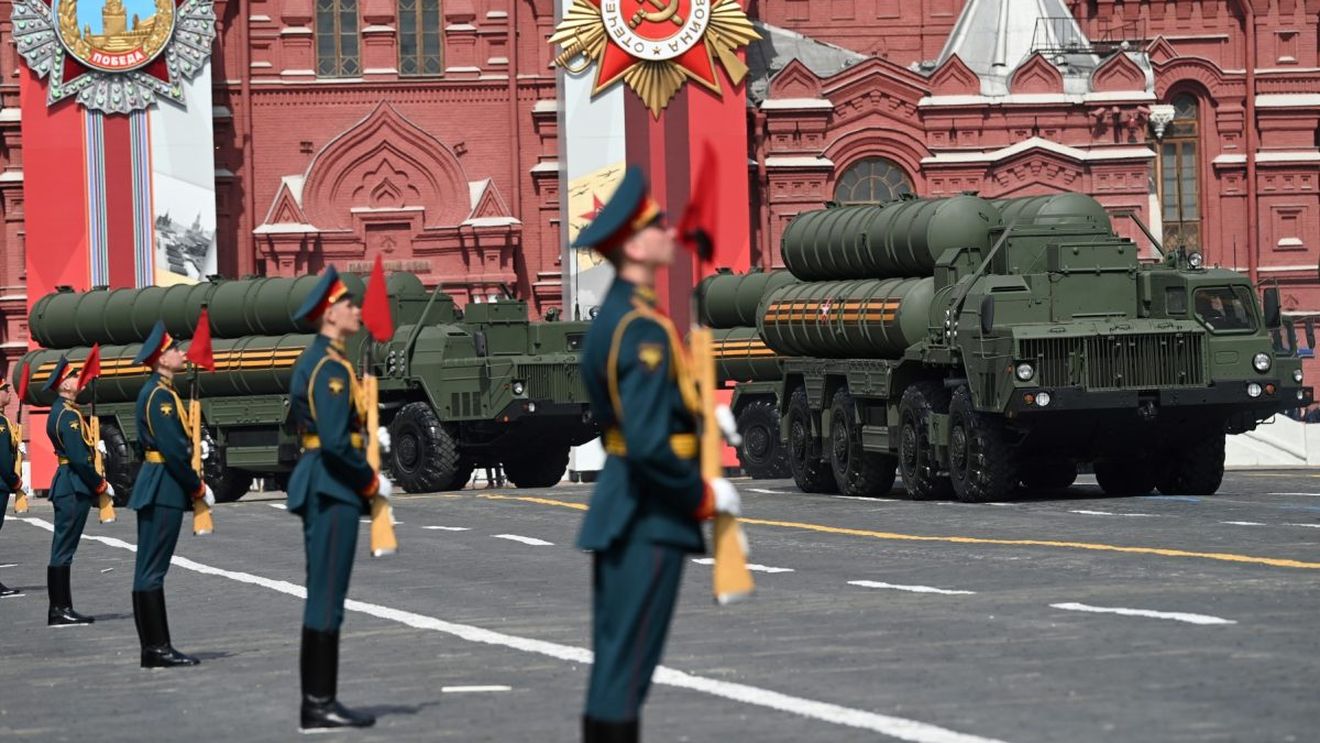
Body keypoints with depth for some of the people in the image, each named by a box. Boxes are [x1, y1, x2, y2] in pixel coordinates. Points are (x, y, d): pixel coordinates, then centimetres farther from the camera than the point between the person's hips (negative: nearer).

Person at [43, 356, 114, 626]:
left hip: (66, 485, 10)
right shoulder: (69, 415, -16)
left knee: (62, 550, 11)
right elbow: (79, 458, -20)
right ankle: (60, 611, -7)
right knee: (63, 551, -8)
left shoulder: (60, 411, 15)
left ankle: (60, 608, 15)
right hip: (75, 489, -10)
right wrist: (101, 485, -12)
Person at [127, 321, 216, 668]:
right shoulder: (160, 395, -14)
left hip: (156, 491, 10)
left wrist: (193, 487, 14)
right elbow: (173, 449, -19)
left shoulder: (157, 392, 16)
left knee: (150, 569, 9)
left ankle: (156, 647, 12)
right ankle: (155, 648, -7)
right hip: (163, 492, -10)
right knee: (152, 570, -8)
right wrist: (199, 488, -12)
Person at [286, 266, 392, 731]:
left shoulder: (314, 360, 16)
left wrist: (366, 436, 15)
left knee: (323, 595, 12)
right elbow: (335, 441, -23)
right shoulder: (331, 367, -16)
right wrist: (371, 482, -13)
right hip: (334, 486, -11)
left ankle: (318, 701, 15)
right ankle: (319, 705, -7)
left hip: (320, 484, 11)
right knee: (326, 595, -8)